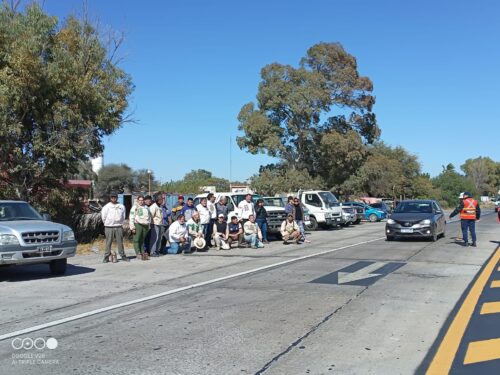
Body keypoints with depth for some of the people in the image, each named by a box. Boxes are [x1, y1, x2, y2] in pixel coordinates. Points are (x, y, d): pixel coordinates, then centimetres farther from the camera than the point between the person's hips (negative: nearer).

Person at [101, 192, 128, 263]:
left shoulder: (121, 206, 5)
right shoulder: (106, 207, -3)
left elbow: (123, 216, 11)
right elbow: (103, 217, 2)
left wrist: (120, 223, 7)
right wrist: (107, 223, 6)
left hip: (119, 227, 2)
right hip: (109, 227, -2)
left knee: (120, 242, 6)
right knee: (108, 243, 1)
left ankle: (123, 256, 12)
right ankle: (106, 257, 6)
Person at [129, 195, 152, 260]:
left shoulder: (146, 207, 17)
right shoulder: (135, 207, -1)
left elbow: (149, 217, 23)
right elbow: (131, 218, -6)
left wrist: (148, 226, 17)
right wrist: (132, 227, -12)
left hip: (145, 225, 5)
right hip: (137, 225, -5)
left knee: (142, 240, 10)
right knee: (136, 240, -5)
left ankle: (143, 252, 13)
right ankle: (138, 253, -5)